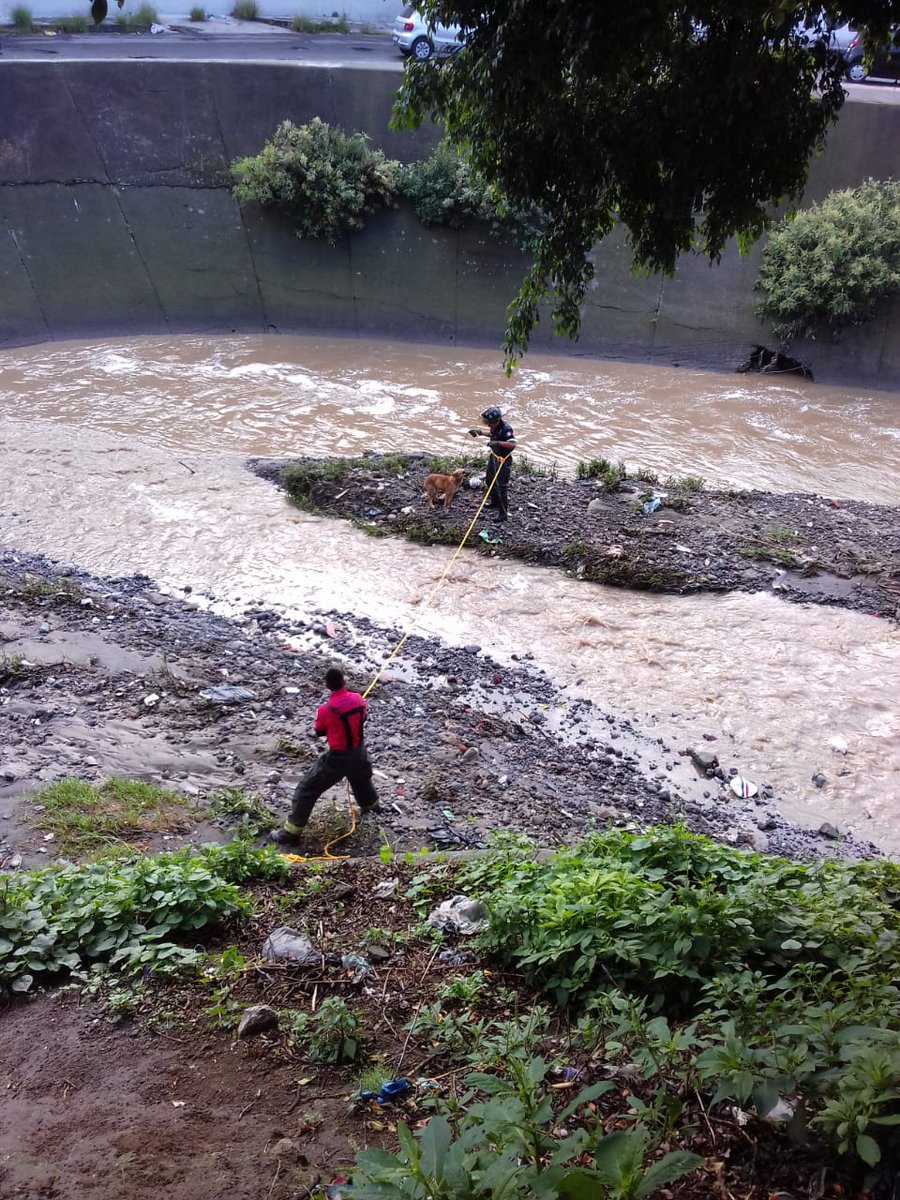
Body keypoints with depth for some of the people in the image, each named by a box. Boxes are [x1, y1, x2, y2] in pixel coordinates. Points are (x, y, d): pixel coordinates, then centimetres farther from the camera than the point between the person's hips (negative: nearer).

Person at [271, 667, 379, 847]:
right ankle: (370, 805, 63)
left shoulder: (326, 709, -24)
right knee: (361, 779, 37)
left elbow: (319, 732, -6)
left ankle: (291, 833, 7)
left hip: (337, 758, -5)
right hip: (358, 753, 5)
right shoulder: (358, 699, -11)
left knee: (306, 790, 5)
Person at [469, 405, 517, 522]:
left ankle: (503, 513, 5)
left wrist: (498, 443, -47)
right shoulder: (495, 426, -3)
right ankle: (495, 502, 47)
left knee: (502, 486, -4)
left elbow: (512, 444, -40)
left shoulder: (506, 429, -30)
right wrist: (480, 432, 9)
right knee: (489, 480, 26)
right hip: (494, 457, 10)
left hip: (503, 461, -10)